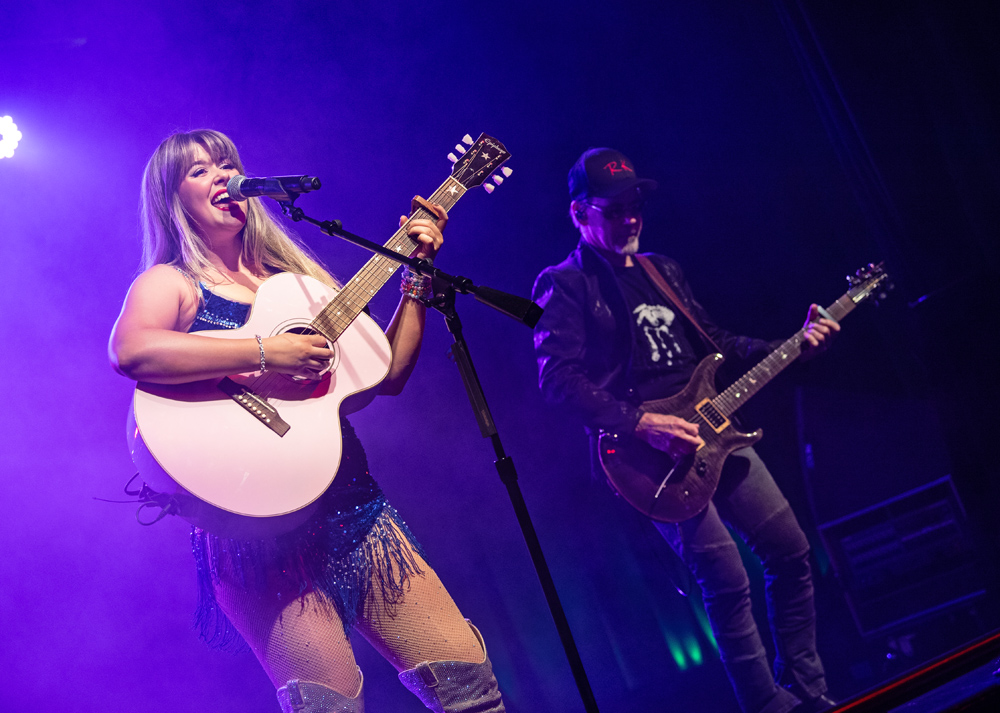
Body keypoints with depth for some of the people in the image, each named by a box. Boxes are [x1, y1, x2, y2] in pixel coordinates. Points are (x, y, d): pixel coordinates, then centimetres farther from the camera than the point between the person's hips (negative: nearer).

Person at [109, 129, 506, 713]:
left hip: (353, 505, 5)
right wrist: (265, 353, -24)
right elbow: (131, 351, -22)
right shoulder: (169, 283, 2)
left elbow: (388, 374, 14)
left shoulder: (298, 277, 17)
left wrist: (417, 276, 8)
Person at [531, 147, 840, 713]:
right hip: (651, 453, -8)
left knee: (791, 550, 8)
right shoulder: (565, 284, -5)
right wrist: (641, 423, -25)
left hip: (709, 431, 8)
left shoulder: (662, 271, 18)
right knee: (728, 582, -12)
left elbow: (715, 342, 24)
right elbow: (558, 377, -17)